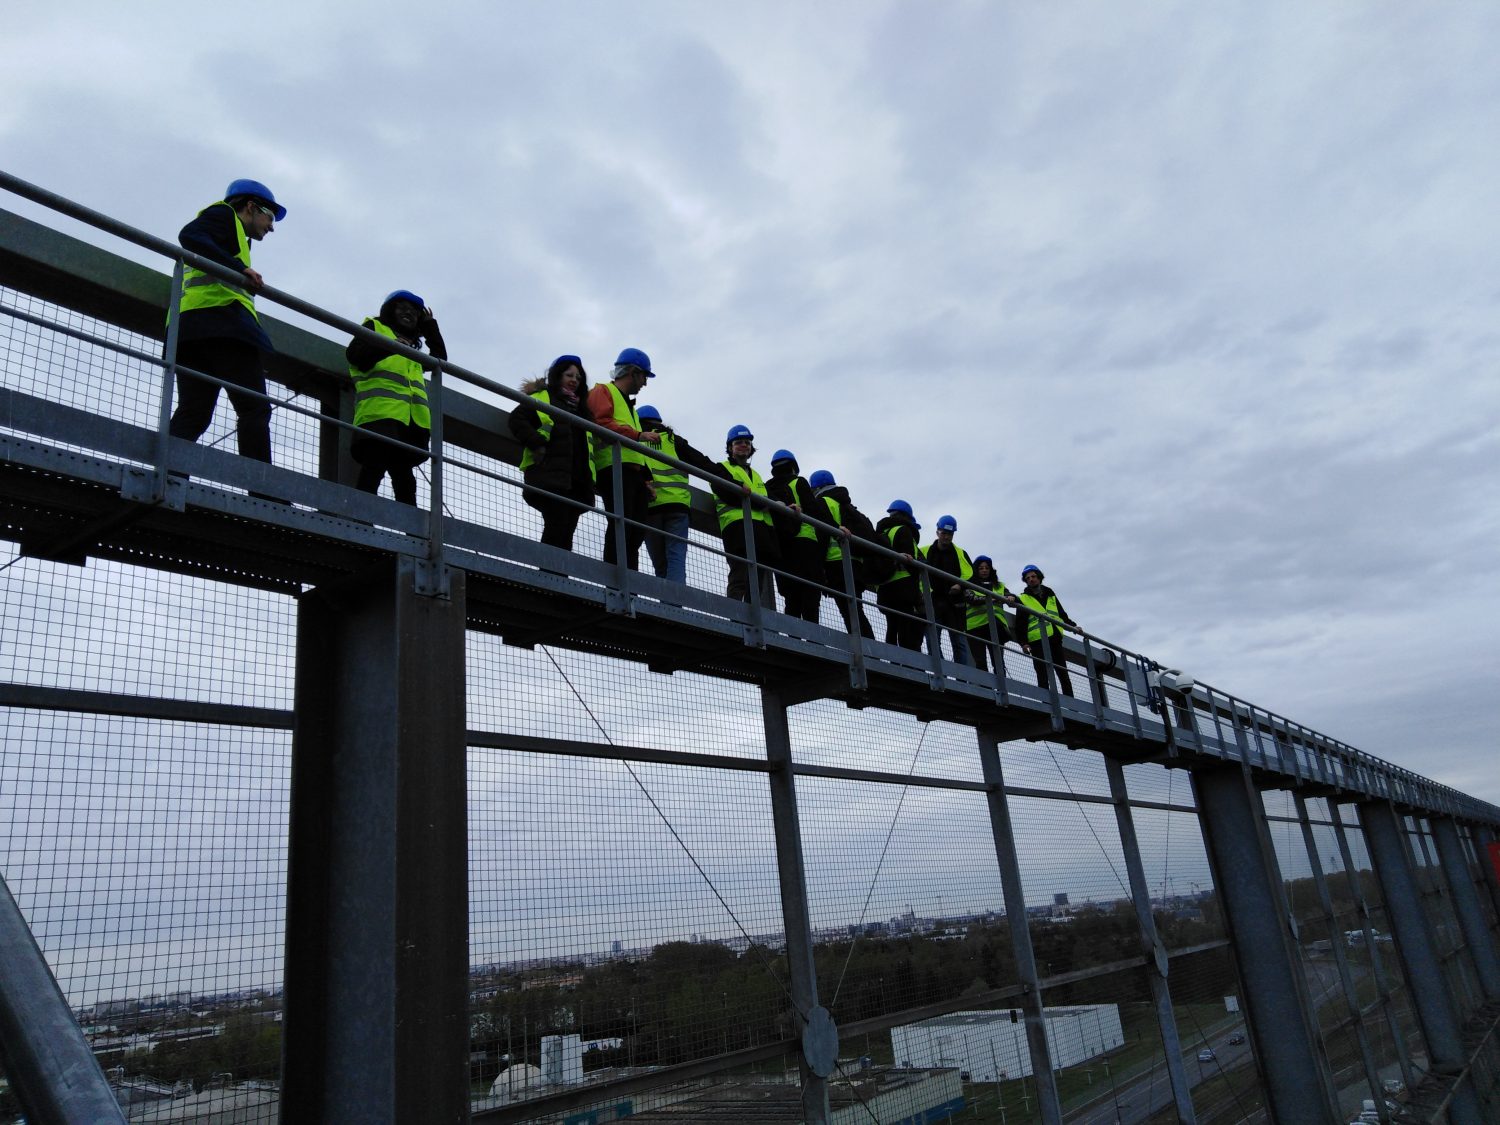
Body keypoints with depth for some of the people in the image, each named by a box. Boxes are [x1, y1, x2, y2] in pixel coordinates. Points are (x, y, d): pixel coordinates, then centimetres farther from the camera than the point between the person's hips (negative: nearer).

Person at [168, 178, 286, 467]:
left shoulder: (230, 233, 38)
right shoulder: (224, 214, 12)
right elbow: (190, 236, -9)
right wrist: (240, 268, -17)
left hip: (188, 325, 9)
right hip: (219, 314, -9)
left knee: (192, 413, -2)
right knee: (254, 409, -16)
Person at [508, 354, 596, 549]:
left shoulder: (581, 408, 30)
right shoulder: (542, 397, 11)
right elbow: (517, 419, -3)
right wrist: (537, 444, -15)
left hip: (577, 480, 6)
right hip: (551, 475, -6)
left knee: (567, 532, -1)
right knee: (557, 528, -18)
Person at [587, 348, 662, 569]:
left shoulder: (629, 404, 34)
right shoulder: (603, 392, 7)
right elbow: (602, 423, -14)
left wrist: (645, 477, 19)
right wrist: (638, 435, -19)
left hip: (634, 471, 9)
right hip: (615, 468, -9)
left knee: (637, 531, 1)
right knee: (621, 525, -17)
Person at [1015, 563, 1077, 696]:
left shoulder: (1050, 595, 19)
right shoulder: (1023, 599, 7)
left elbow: (1062, 614, 26)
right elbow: (1020, 623, 0)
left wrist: (1072, 625, 10)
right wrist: (1023, 642, -10)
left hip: (1055, 639, 4)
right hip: (1037, 641, -4)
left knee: (1063, 674, 4)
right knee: (1043, 677, -7)